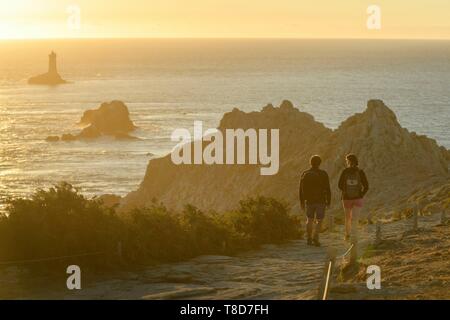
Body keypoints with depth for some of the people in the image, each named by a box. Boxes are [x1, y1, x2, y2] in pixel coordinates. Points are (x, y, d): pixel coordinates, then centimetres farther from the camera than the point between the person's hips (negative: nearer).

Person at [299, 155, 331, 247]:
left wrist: (302, 202, 8)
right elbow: (327, 189, -8)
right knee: (319, 221, 5)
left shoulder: (305, 174, -1)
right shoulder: (323, 174, -8)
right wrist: (328, 201, 1)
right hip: (320, 201, -2)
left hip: (309, 201, 2)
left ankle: (309, 239, 13)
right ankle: (315, 238, -13)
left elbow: (301, 189, 0)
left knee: (309, 220, 18)